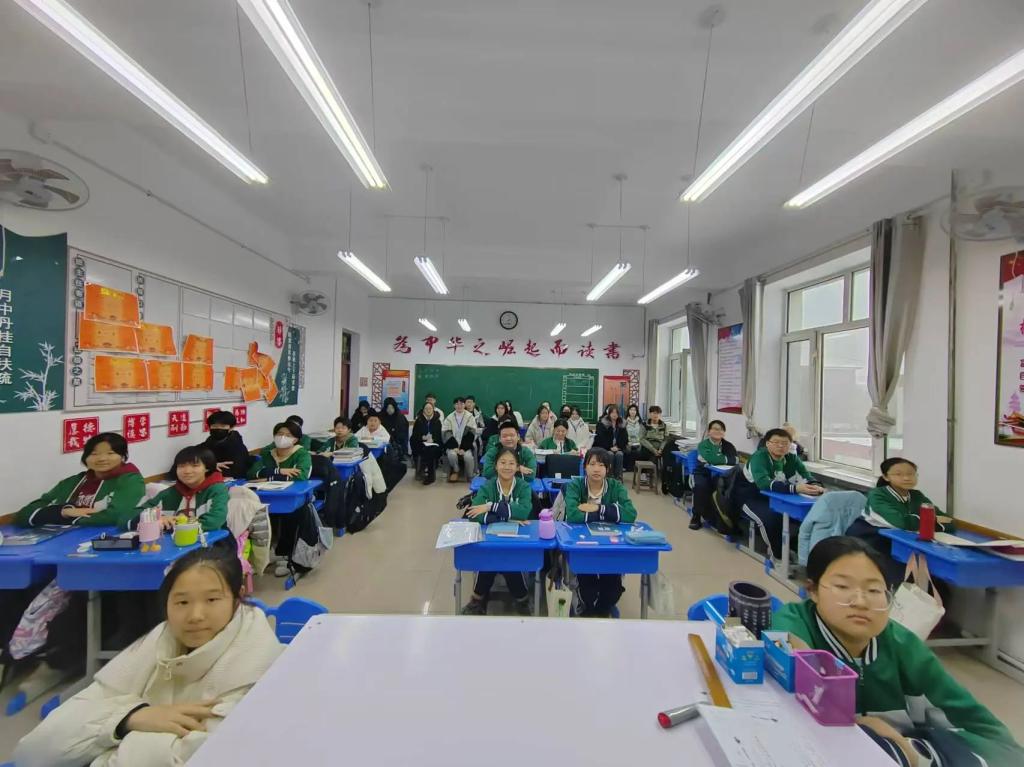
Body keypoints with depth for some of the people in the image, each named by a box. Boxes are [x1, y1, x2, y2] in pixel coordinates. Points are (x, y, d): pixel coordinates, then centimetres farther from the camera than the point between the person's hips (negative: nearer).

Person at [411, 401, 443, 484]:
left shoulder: (437, 421, 10)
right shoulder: (419, 421, 9)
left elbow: (439, 435, 4)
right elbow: (415, 435, 4)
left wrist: (432, 439, -16)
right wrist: (423, 437, -16)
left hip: (434, 443, 0)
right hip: (421, 444, 0)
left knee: (432, 450, -33)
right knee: (425, 450, -33)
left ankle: (429, 474, -28)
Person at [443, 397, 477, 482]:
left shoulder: (470, 417, 2)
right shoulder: (449, 418, 8)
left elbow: (471, 434, -4)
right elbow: (447, 434, 0)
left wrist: (463, 448, -15)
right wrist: (454, 447, -14)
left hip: (466, 446, -1)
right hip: (453, 445, 1)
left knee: (468, 456, -30)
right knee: (452, 454, -30)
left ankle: (471, 477, -6)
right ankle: (455, 471, 0)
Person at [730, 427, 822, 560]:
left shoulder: (791, 458, -4)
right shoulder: (759, 456, -25)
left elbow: (807, 476, -14)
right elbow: (763, 483, -40)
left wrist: (815, 486, -38)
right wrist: (794, 488, -50)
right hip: (749, 496, -6)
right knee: (770, 517, -31)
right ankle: (778, 555, -8)